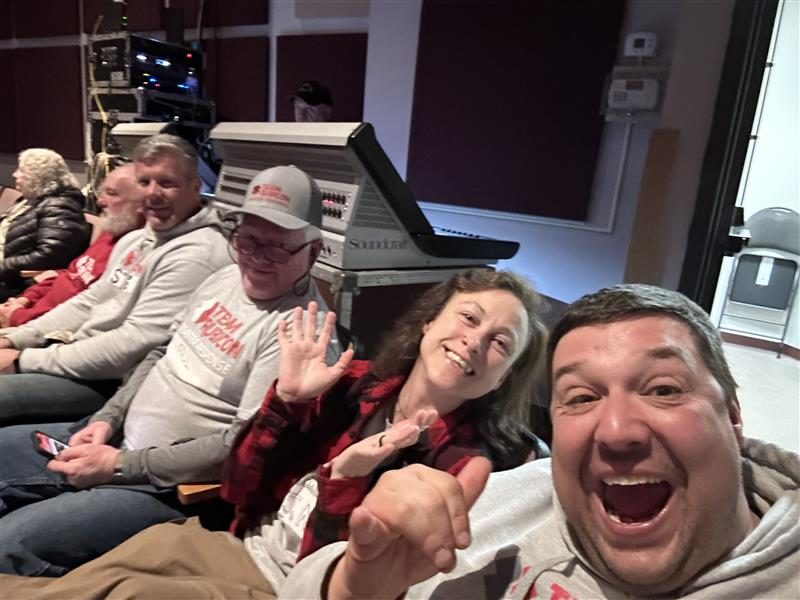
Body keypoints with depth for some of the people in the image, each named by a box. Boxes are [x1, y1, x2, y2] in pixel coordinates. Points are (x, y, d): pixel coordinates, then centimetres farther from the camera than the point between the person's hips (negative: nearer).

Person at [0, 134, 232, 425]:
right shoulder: (135, 239, 12)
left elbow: (132, 346, -25)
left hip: (117, 382, -9)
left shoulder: (196, 255, -21)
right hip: (82, 357, 9)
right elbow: (89, 302, 19)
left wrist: (24, 361, -17)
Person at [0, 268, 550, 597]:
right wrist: (288, 397, -16)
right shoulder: (357, 384, -5)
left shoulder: (464, 464, -17)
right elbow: (240, 488, -2)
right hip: (247, 550, 4)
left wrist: (344, 480, -32)